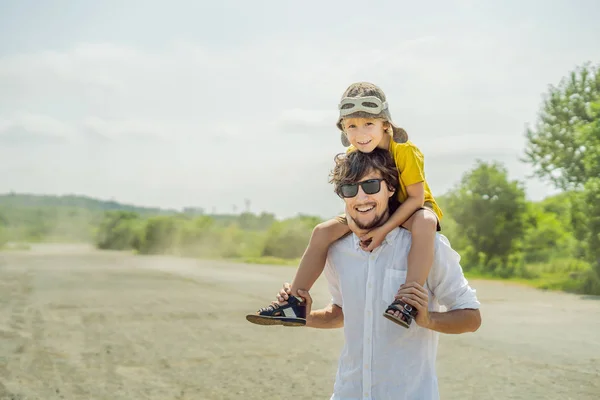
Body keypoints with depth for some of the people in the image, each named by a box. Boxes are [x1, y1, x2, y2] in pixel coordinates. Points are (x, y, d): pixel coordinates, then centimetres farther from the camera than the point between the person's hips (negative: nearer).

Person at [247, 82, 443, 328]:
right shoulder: (352, 155, -9)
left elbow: (416, 198, -24)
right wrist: (352, 219, -22)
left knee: (425, 223, -42)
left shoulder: (405, 151, -26)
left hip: (410, 211, -5)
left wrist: (384, 229, -32)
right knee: (323, 231, -10)